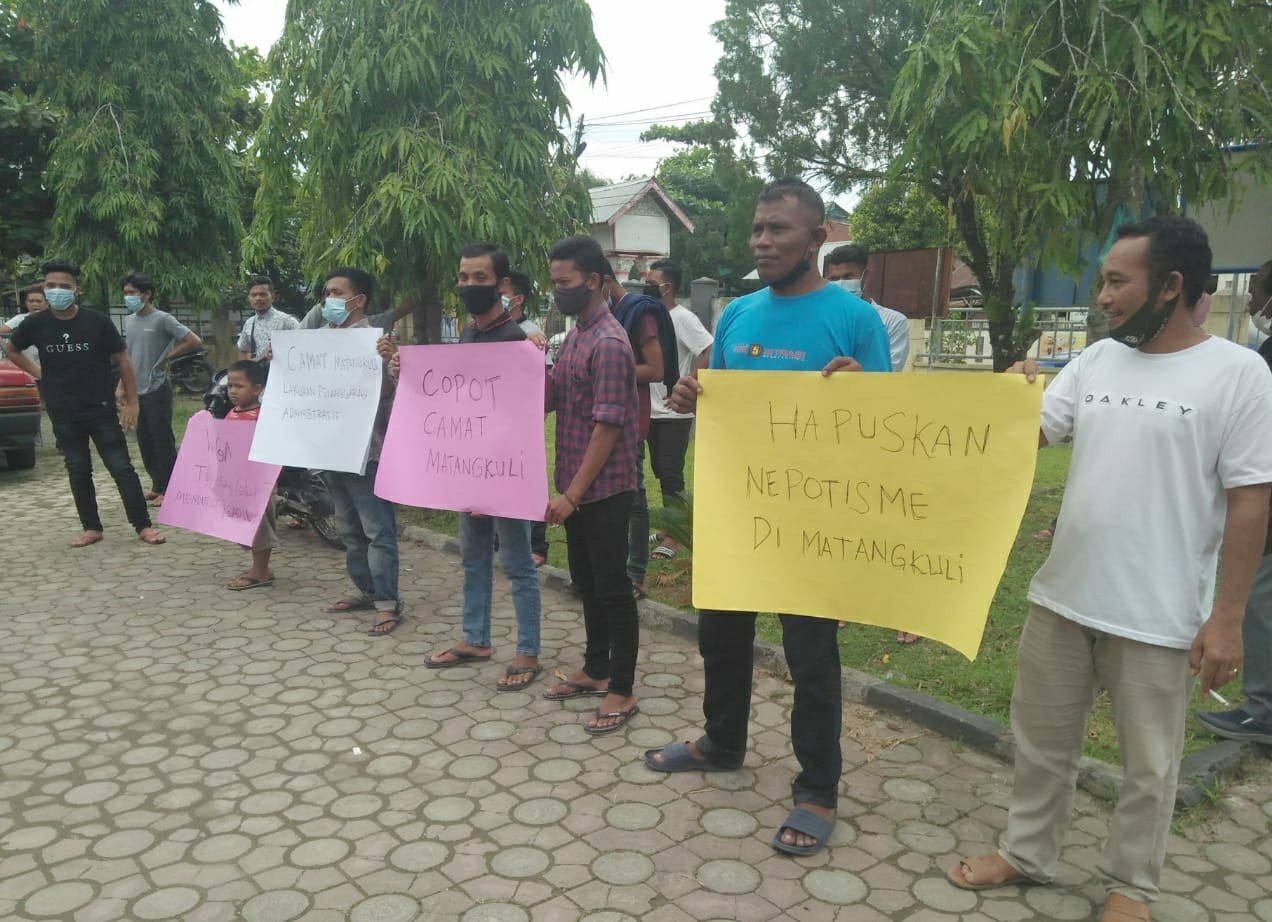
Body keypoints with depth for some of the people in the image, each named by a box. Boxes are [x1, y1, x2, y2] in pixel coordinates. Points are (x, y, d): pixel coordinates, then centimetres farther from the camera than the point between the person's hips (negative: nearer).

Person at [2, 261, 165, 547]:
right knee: (78, 471, 10)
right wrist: (38, 373, 7)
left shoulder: (98, 321, -8)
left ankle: (144, 526, 1)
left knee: (121, 467, -2)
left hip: (101, 409, -3)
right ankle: (91, 528, 20)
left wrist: (131, 402, -5)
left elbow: (123, 361, -2)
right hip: (63, 414, 3)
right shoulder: (35, 325, -1)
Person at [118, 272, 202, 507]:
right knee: (144, 441, 11)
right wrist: (121, 387, 14)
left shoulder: (163, 320, -10)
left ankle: (168, 489, 5)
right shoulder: (129, 321, 11)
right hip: (137, 391, 7)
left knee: (163, 441, -2)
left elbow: (195, 341, -14)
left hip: (157, 390, -7)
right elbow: (128, 357, 19)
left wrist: (166, 356, -8)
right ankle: (157, 485, 21)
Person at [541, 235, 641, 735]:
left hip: (604, 488, -9)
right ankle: (595, 670, 32)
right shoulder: (574, 336, 12)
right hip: (575, 485, 9)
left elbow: (608, 427, -21)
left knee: (612, 587, 1)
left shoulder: (609, 343, -18)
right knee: (586, 581, 18)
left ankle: (622, 690, 13)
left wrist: (573, 494, -20)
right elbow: (550, 401, 13)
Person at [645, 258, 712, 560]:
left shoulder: (683, 319, -14)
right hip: (653, 411, 9)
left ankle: (672, 537, 2)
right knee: (660, 470, 15)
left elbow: (711, 352, -23)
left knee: (671, 473, -5)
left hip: (675, 413, -8)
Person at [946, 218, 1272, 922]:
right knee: (1042, 741, 18)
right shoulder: (1096, 361, 4)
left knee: (1147, 765, 14)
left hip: (1159, 616, -5)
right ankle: (1027, 854, 37)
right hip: (1061, 597, 5)